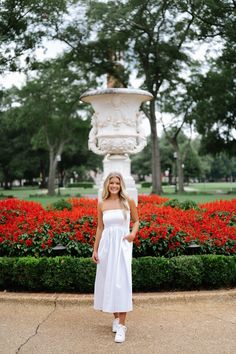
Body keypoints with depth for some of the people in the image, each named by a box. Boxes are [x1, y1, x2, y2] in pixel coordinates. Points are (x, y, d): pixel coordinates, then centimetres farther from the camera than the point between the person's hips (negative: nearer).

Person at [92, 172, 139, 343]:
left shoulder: (129, 201, -2)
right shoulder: (102, 204, 5)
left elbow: (136, 221, 9)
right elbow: (100, 228, 11)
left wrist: (133, 233, -12)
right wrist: (95, 250, 9)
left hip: (122, 245, -3)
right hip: (106, 244, 3)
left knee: (121, 283, -11)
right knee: (108, 282, 8)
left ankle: (122, 326, -6)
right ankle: (116, 318, 27)